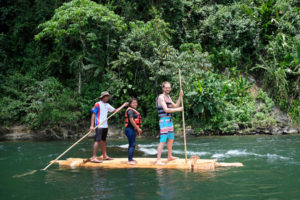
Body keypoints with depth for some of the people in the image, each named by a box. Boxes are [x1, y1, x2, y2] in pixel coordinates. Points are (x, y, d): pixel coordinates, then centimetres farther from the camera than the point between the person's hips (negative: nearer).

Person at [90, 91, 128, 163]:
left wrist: (123, 105, 20)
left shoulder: (107, 105, 15)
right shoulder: (98, 104, -6)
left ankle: (105, 156, 22)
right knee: (97, 141, -13)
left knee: (103, 141, 14)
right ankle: (94, 157, -14)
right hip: (99, 126, -8)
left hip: (105, 126, 8)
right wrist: (92, 125, -16)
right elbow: (93, 115, -9)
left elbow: (115, 111, 24)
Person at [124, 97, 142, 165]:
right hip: (130, 129, -11)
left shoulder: (134, 110, 18)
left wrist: (137, 130, 22)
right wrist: (138, 128, -20)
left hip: (132, 130, 11)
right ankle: (130, 160, -8)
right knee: (132, 145, -10)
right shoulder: (130, 110, -14)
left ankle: (130, 159, 26)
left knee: (131, 144, 16)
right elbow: (131, 120, -22)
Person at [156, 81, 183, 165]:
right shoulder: (161, 97, -13)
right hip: (164, 120, -10)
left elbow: (175, 106, 15)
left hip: (170, 120, 10)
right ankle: (158, 160, -15)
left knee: (171, 139, 19)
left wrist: (180, 96, 6)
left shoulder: (168, 97, 16)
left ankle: (169, 156, 34)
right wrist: (178, 109, -17)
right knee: (163, 140, -14)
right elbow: (166, 110, -21)